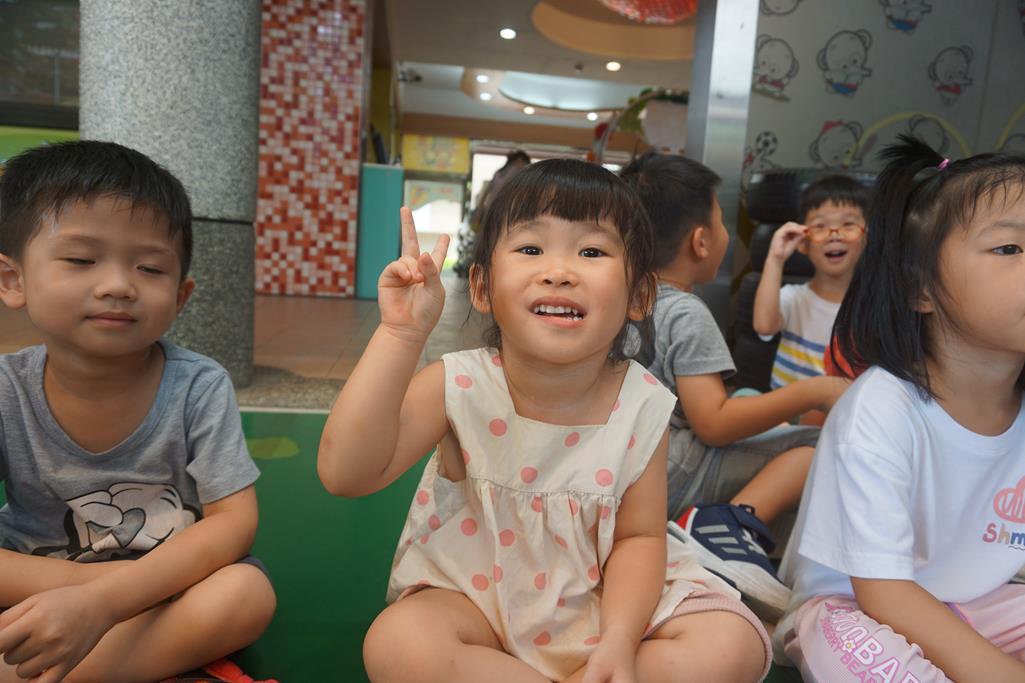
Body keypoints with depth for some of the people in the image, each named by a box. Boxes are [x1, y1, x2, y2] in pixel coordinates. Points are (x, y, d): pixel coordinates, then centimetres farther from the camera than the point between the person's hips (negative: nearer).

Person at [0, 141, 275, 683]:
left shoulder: (199, 387, -16)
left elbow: (233, 522, -19)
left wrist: (100, 601, -30)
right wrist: (75, 579, -27)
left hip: (167, 597, 0)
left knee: (247, 592, -29)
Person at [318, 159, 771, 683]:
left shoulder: (641, 406, -15)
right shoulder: (458, 386, -19)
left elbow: (639, 536, -7)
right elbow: (345, 473, -28)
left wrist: (619, 639, -24)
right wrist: (400, 336, -35)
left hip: (600, 599, 3)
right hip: (472, 597, -2)